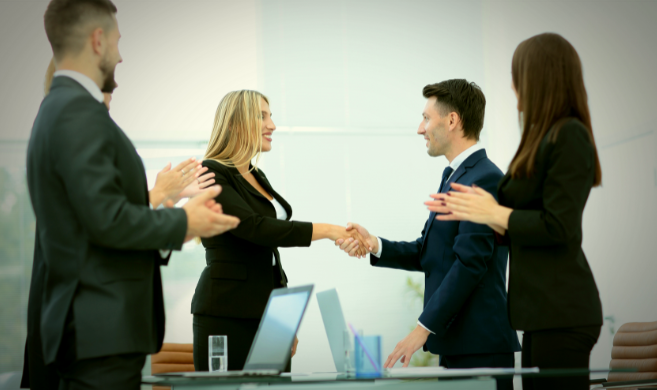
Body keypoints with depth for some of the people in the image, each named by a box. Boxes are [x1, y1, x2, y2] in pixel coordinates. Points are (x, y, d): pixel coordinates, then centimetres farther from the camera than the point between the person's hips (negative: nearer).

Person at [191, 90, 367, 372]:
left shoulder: (257, 177, 19)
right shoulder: (212, 174, -8)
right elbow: (254, 227, -20)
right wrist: (326, 231, -23)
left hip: (267, 311, 8)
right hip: (228, 314, -8)